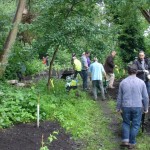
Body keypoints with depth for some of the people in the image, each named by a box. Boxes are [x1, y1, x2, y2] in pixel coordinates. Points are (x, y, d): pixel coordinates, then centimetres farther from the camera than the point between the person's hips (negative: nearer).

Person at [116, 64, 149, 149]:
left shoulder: (123, 82, -1)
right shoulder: (141, 82, -4)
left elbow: (119, 97, 6)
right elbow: (145, 97, 1)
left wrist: (118, 108, 17)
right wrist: (146, 108, 13)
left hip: (126, 106, 1)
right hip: (137, 107, -1)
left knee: (126, 123, 18)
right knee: (135, 125, 10)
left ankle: (125, 140, 7)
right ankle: (132, 143, 16)